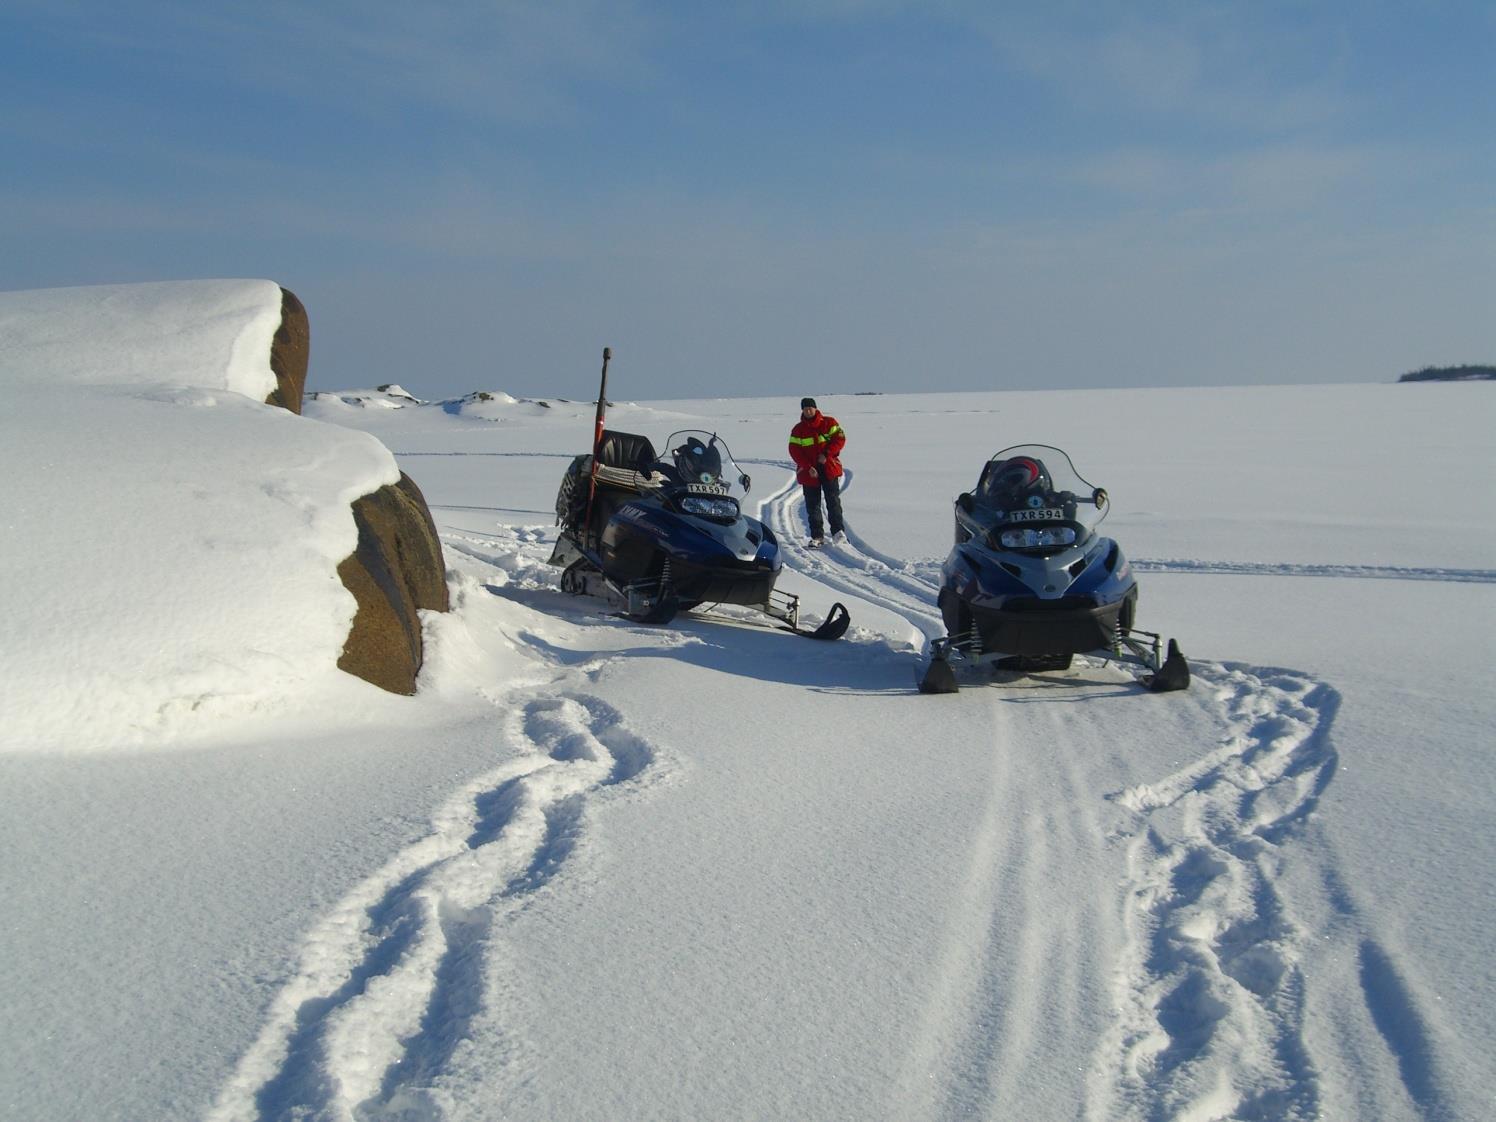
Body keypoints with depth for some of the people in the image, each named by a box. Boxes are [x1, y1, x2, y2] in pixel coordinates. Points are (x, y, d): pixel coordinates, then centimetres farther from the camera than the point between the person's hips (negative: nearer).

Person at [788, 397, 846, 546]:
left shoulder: (829, 423, 3)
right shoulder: (798, 430, 4)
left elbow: (840, 438, -4)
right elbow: (794, 451, -3)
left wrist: (826, 454, -15)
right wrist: (808, 467, -14)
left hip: (829, 468, -1)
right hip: (808, 471, 1)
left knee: (833, 501, -7)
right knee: (813, 505, 3)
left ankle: (838, 531, -4)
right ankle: (817, 536, 7)